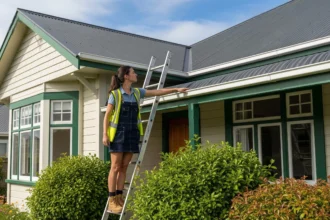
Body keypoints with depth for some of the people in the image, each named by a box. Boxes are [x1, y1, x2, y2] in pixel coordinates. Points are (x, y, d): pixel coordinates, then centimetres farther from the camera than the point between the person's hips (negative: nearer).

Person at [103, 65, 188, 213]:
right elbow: (107, 115, -5)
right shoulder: (115, 94, -5)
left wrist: (176, 89, 12)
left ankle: (119, 199, 13)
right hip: (118, 133, -5)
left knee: (124, 167, 7)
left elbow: (157, 92, 14)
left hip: (132, 133, 5)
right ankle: (112, 201, 2)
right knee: (115, 167, -3)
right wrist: (105, 134, -12)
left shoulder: (137, 92, 10)